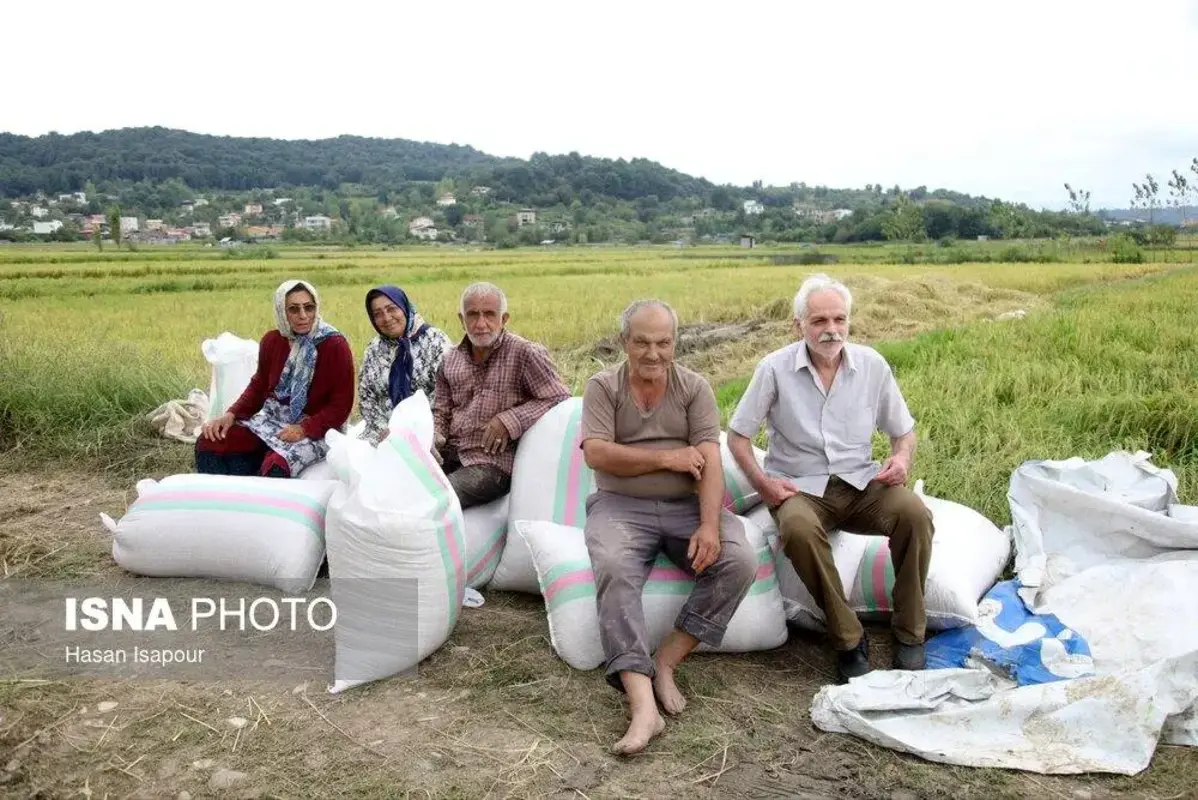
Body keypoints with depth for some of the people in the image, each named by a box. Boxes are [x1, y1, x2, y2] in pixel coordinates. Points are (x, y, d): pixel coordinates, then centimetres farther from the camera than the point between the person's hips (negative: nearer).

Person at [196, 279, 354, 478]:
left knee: (275, 468, -34)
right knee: (208, 443, -12)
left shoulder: (335, 346, -13)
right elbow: (259, 385, 13)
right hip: (270, 419, 6)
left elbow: (341, 405, -12)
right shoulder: (272, 340, 4)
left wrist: (304, 429, -23)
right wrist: (231, 414, -4)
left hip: (315, 428, -6)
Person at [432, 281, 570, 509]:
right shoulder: (451, 360, 12)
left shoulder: (525, 354, -7)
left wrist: (511, 420, -16)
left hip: (493, 463, -6)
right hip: (451, 454, 6)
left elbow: (560, 399, -9)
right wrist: (432, 436, -2)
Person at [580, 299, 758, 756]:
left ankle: (666, 662, -14)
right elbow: (596, 454, -9)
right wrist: (668, 458, -9)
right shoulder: (602, 387, 5)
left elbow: (709, 462, -5)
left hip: (687, 506, 2)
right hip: (621, 507, -2)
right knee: (614, 570, -33)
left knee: (740, 562, -24)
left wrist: (709, 526, -20)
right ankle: (642, 703, -37)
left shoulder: (695, 388, 7)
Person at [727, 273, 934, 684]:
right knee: (798, 528, -37)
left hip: (862, 483, 3)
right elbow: (738, 435, 2)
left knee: (914, 512, -28)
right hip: (800, 488, -2)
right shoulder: (774, 368, -5)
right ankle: (848, 639, -19)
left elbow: (903, 431, 13)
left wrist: (902, 457, -9)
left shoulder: (872, 364, 2)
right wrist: (763, 484, -13)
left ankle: (909, 634, -10)